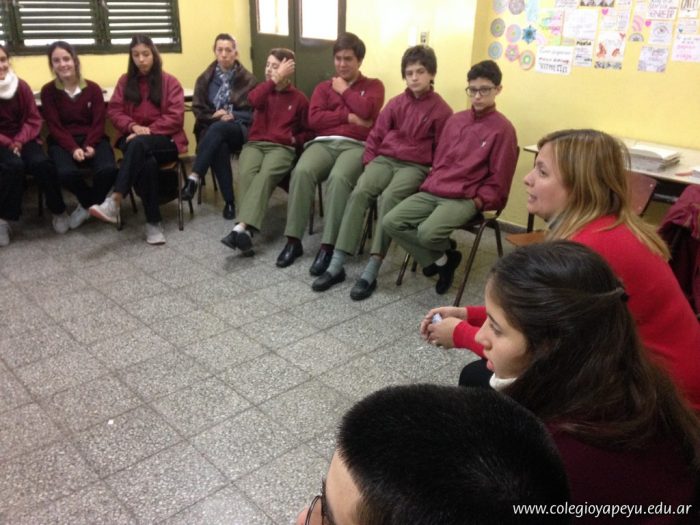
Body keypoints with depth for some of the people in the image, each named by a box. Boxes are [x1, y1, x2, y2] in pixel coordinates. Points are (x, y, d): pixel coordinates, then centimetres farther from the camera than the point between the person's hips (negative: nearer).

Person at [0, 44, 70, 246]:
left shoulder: (21, 86, 0)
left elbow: (33, 119, 2)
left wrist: (19, 141, -14)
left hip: (22, 140, 2)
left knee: (40, 163, -27)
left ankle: (59, 211, -6)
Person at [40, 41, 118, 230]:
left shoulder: (93, 88, 3)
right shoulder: (48, 91, 1)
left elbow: (99, 122, 0)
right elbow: (54, 127, -4)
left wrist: (90, 146, -18)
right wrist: (73, 148, -21)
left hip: (93, 139, 1)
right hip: (63, 142, -1)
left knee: (108, 169, -31)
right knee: (66, 173, -34)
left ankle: (86, 205, 0)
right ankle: (96, 204, -2)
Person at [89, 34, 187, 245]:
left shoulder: (170, 82, 5)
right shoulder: (125, 81, 14)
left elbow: (176, 117, -5)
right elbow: (114, 110, 7)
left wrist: (148, 130, -17)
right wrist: (133, 126, -15)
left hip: (165, 141, -2)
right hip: (133, 139, 2)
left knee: (139, 145, -38)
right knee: (146, 162, -36)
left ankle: (114, 202, -45)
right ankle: (153, 222, -35)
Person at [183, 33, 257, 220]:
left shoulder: (247, 79, 8)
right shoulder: (205, 79, 12)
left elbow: (253, 112, 4)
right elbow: (198, 110, 9)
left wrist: (233, 116, -13)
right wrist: (214, 115, -11)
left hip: (239, 130, -1)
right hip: (211, 128, 1)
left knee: (218, 128, -37)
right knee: (219, 147, -36)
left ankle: (194, 178, -42)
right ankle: (229, 201, -32)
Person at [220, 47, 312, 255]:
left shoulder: (299, 98, 12)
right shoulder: (263, 90, 18)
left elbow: (310, 132, 17)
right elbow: (254, 100, -8)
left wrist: (296, 139, -1)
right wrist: (276, 80, -7)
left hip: (282, 147, -2)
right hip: (255, 143, 3)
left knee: (266, 174, -36)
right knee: (247, 172, -32)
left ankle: (242, 228, -50)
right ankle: (248, 230, -43)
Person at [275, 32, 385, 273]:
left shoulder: (373, 85, 16)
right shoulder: (323, 87, 22)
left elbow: (366, 110, -6)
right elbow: (314, 119, 4)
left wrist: (344, 91, 7)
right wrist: (349, 117, -3)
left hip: (356, 146, -2)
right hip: (324, 143, 3)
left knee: (339, 177, -36)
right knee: (302, 171, -30)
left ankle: (328, 246, -31)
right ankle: (293, 240, -22)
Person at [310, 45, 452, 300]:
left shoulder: (441, 110, 1)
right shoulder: (395, 103, 12)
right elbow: (376, 135, 17)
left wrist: (430, 178, -9)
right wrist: (369, 162, 6)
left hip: (415, 166, -3)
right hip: (384, 159, 4)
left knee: (388, 198, -34)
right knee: (359, 192, -26)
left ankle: (371, 272, -33)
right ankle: (336, 265, -26)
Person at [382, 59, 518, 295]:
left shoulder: (503, 129, -4)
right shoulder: (455, 120, 15)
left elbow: (498, 181, -4)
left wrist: (476, 202, -14)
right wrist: (431, 184, 6)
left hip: (465, 199, -6)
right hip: (432, 192, 6)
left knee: (427, 233, -31)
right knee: (390, 222, -12)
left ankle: (443, 254, 7)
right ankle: (441, 260, 2)